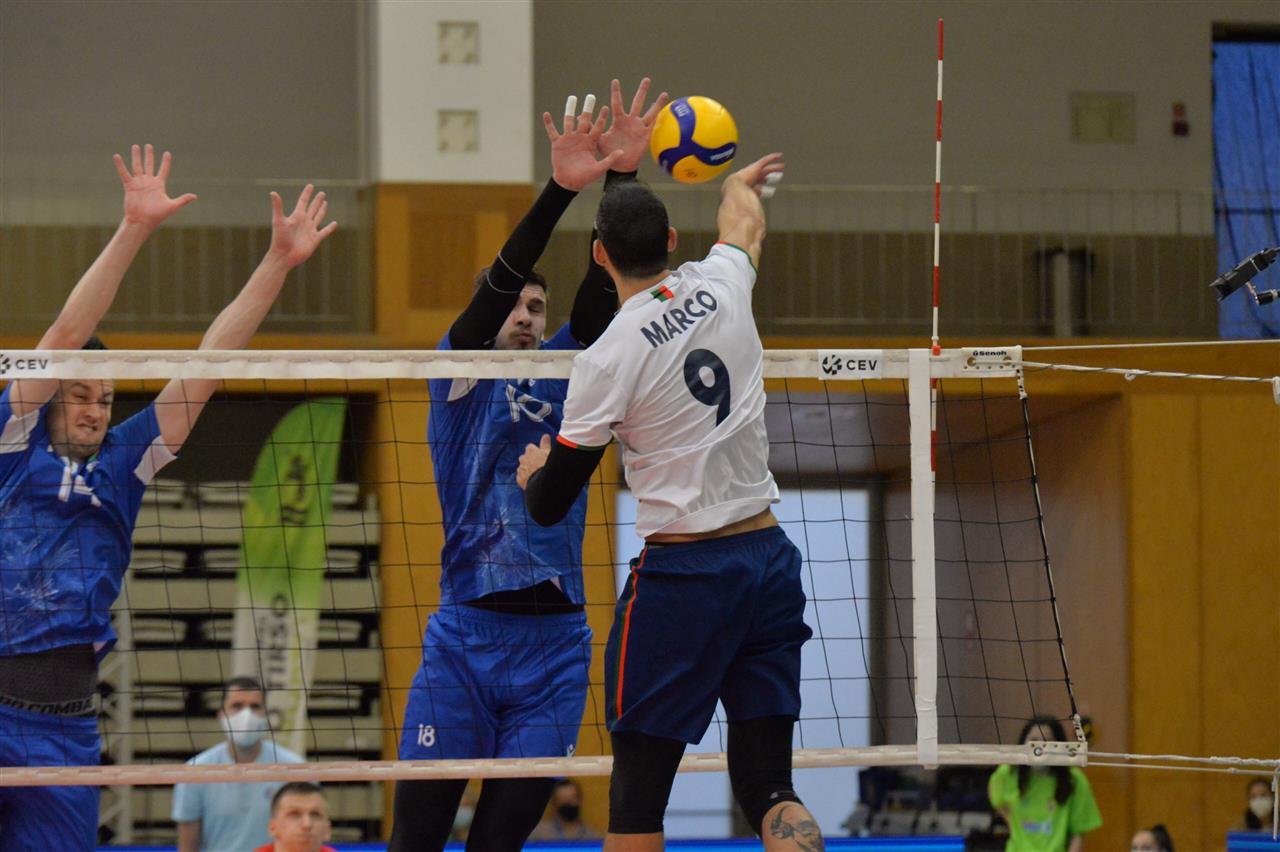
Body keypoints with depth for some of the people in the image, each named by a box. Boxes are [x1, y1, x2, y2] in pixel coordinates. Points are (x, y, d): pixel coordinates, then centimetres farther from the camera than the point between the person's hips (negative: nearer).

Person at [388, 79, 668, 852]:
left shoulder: (569, 374, 15)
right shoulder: (460, 376, 6)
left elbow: (605, 288, 3)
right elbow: (496, 283, -9)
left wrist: (622, 176, -10)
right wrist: (560, 190, -22)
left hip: (554, 648, 3)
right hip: (464, 639, -3)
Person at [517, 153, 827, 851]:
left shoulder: (607, 358, -11)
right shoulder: (722, 286, 3)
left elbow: (548, 507, -4)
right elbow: (744, 221, 31)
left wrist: (532, 471, 20)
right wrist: (740, 184, 54)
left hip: (681, 576, -5)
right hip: (768, 559, 5)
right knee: (767, 790, 4)